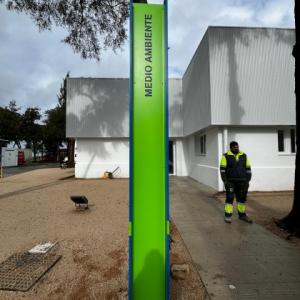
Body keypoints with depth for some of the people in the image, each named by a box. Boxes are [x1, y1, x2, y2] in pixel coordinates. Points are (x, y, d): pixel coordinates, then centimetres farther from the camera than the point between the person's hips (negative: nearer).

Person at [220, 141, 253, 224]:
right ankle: (228, 216, 8)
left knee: (242, 198, 10)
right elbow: (222, 169, -7)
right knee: (229, 198, -1)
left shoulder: (244, 156, 6)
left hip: (242, 181, 4)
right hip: (230, 181, -3)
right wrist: (225, 181, -14)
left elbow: (248, 168, 8)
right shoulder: (226, 156, -4)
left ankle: (242, 215, 24)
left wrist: (248, 180, 1)